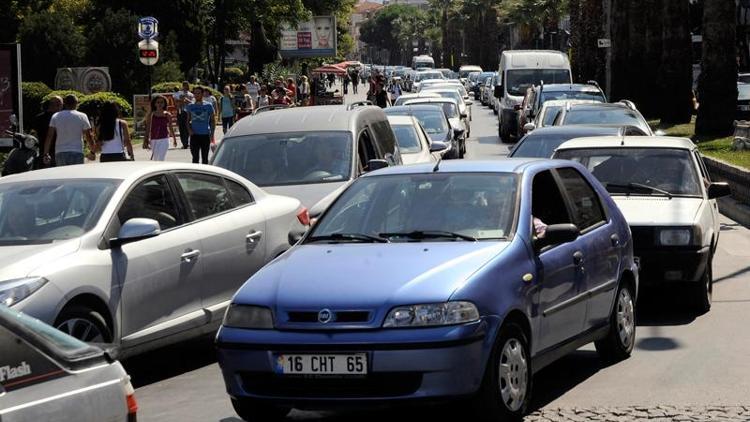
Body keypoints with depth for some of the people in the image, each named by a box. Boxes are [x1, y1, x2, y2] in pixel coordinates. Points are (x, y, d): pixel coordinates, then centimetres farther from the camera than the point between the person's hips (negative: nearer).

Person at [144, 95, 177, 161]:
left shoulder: (167, 115, 1)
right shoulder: (151, 115, 0)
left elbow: (171, 128, 12)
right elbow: (148, 128, 1)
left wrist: (174, 139, 19)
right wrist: (146, 140, -4)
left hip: (164, 140, -2)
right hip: (154, 140, 2)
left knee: (161, 159, -13)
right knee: (155, 159, 12)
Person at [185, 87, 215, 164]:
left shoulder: (208, 105, 0)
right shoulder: (190, 106, 6)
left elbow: (212, 120, 3)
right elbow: (188, 120, 12)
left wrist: (212, 135, -3)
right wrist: (189, 129, -6)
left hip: (205, 134, -1)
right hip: (194, 134, 1)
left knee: (204, 158, 6)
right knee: (195, 157, 2)